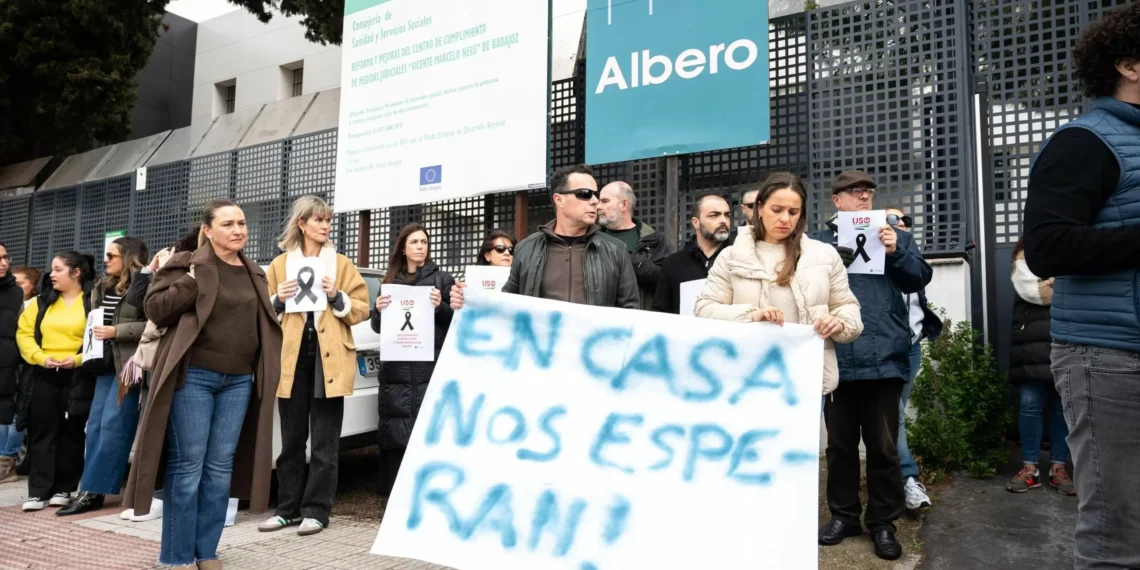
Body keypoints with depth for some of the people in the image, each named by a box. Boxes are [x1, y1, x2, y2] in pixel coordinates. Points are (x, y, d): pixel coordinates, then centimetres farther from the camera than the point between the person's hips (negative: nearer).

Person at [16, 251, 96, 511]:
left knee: (71, 433, 4)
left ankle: (64, 488, 15)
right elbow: (24, 332, 7)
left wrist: (79, 359, -19)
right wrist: (40, 357, -9)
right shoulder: (43, 301, 12)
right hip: (44, 375, 4)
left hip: (77, 376, -4)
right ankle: (38, 490, 8)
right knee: (41, 432, 4)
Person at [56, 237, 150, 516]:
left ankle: (93, 491, 0)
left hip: (130, 365, -8)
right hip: (107, 364, 9)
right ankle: (92, 489, 12)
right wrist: (94, 332, 8)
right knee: (95, 425, 7)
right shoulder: (102, 287, 16)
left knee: (112, 425, -6)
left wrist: (116, 331, -18)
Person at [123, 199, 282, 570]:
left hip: (239, 381, 5)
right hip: (193, 377, -5)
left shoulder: (254, 274, 15)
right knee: (187, 467, -1)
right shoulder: (186, 264, -1)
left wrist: (279, 305, 4)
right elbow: (154, 308, -6)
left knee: (220, 468, 8)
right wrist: (192, 282, -16)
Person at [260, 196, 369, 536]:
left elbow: (362, 309, 3)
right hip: (292, 359, 2)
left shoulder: (342, 264, 8)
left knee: (325, 442, 2)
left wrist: (337, 298, -13)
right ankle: (288, 508, 20)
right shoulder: (280, 264, 11)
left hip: (329, 359, -1)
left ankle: (316, 511, 10)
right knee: (291, 439, 8)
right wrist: (278, 300, -7)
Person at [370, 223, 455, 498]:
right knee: (394, 433, 1)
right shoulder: (389, 281, 16)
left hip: (431, 368, -2)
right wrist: (378, 310, -5)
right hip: (396, 369, 3)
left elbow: (455, 322, 5)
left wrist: (441, 307, -13)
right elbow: (378, 327, 15)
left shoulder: (442, 279, 9)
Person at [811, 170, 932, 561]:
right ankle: (843, 515, 24)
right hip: (837, 359, 0)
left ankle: (883, 522, 18)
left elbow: (919, 279, 3)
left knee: (883, 446, 6)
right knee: (840, 443, 10)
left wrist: (897, 252, -13)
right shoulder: (818, 243, 9)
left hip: (884, 357, 0)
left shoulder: (895, 236, 13)